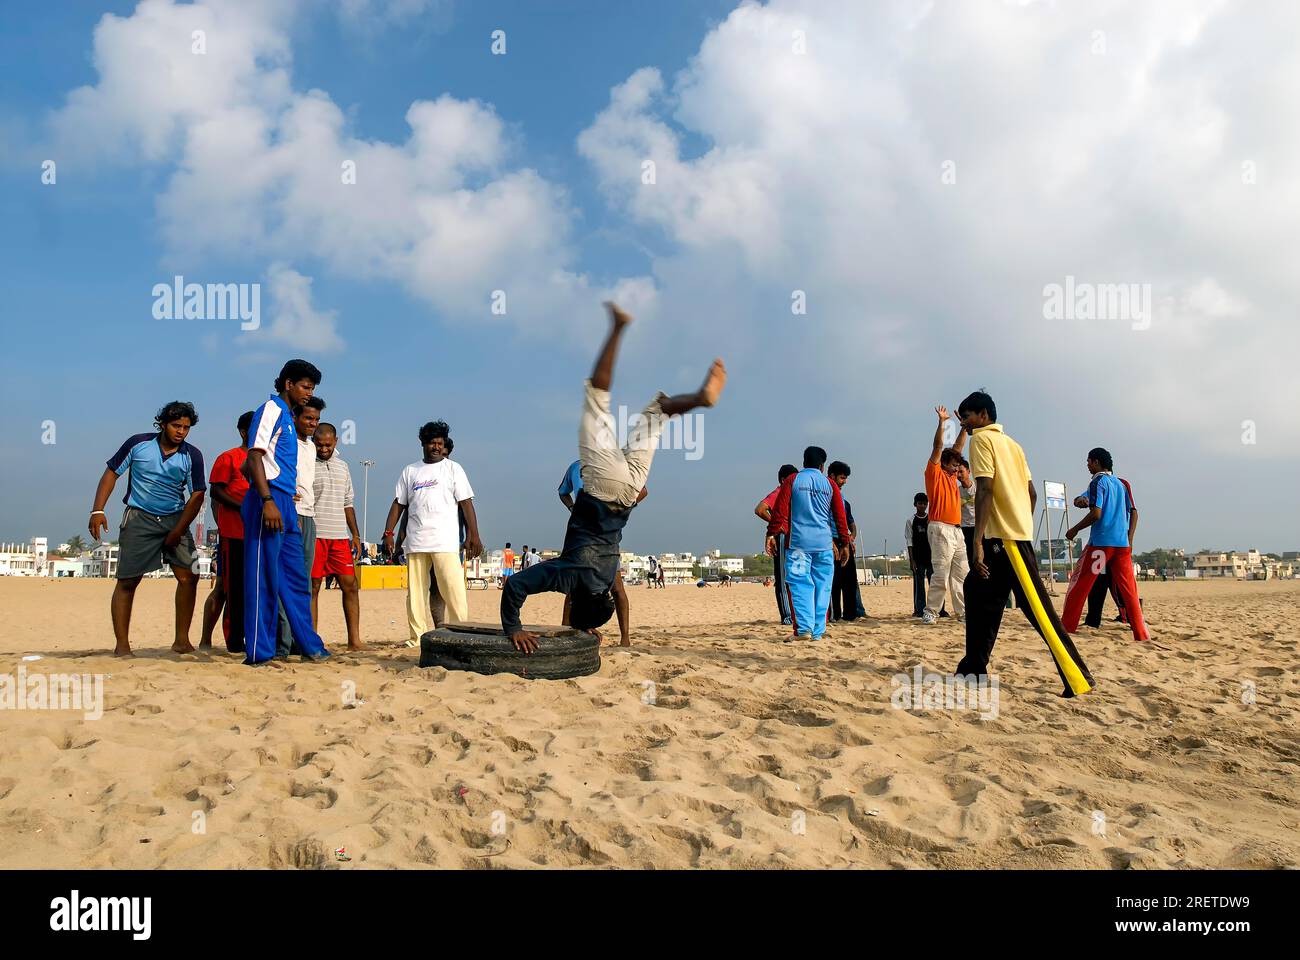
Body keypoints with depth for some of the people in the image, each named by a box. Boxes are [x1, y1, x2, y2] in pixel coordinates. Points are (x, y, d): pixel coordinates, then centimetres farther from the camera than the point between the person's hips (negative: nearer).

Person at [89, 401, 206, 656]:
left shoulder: (192, 456, -1)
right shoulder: (138, 444, -4)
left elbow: (197, 496, -1)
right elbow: (111, 473, 1)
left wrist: (178, 532, -8)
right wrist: (98, 510, -9)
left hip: (175, 520, 2)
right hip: (139, 518, -2)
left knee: (189, 576, -7)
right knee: (127, 581, -4)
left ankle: (181, 641, 2)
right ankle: (121, 644, 1)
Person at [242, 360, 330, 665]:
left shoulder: (287, 418, 22)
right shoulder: (271, 409, -4)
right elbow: (254, 456, -14)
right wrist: (268, 500, -23)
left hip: (285, 506, 10)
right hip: (269, 501, -10)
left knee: (296, 579, 11)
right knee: (264, 578, -7)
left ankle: (309, 645, 16)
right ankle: (259, 651, -4)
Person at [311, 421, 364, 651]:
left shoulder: (342, 466, 17)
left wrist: (355, 534, 15)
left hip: (340, 536, 5)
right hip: (314, 536, -5)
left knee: (350, 586, 2)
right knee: (312, 587, -1)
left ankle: (354, 640, 6)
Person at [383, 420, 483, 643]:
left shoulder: (453, 468, 8)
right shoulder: (410, 471, 17)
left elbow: (466, 503, 2)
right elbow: (399, 504, 18)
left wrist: (474, 535, -7)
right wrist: (388, 533, 7)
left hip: (446, 542, -3)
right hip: (416, 542, 3)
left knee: (453, 590, -11)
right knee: (416, 593, 3)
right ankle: (418, 637, 9)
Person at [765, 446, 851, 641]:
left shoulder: (792, 480, 6)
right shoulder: (829, 484, 10)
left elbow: (780, 510, -2)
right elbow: (840, 517, 9)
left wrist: (772, 534, 0)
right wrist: (844, 543, 14)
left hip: (798, 541, -1)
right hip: (824, 543, 2)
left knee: (799, 584, -3)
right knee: (822, 586, 6)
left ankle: (803, 629, -15)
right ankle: (818, 632, 5)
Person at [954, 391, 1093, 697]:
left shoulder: (982, 439, -5)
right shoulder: (1012, 444, 19)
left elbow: (985, 490, -16)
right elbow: (1032, 492, 18)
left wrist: (978, 542, -20)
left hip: (1004, 538, -9)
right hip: (1020, 533, 9)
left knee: (1037, 607, -7)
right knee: (979, 593, 13)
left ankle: (1077, 676, -6)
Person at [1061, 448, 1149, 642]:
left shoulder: (1098, 482, -5)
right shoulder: (1120, 484, 16)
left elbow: (1096, 513, -15)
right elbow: (1132, 514, 14)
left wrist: (1075, 530, -5)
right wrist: (1129, 541, 16)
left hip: (1100, 542, -6)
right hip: (1122, 543, 6)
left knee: (1079, 582, 4)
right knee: (1128, 589, 4)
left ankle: (1067, 625, 7)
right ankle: (1141, 634, 0)